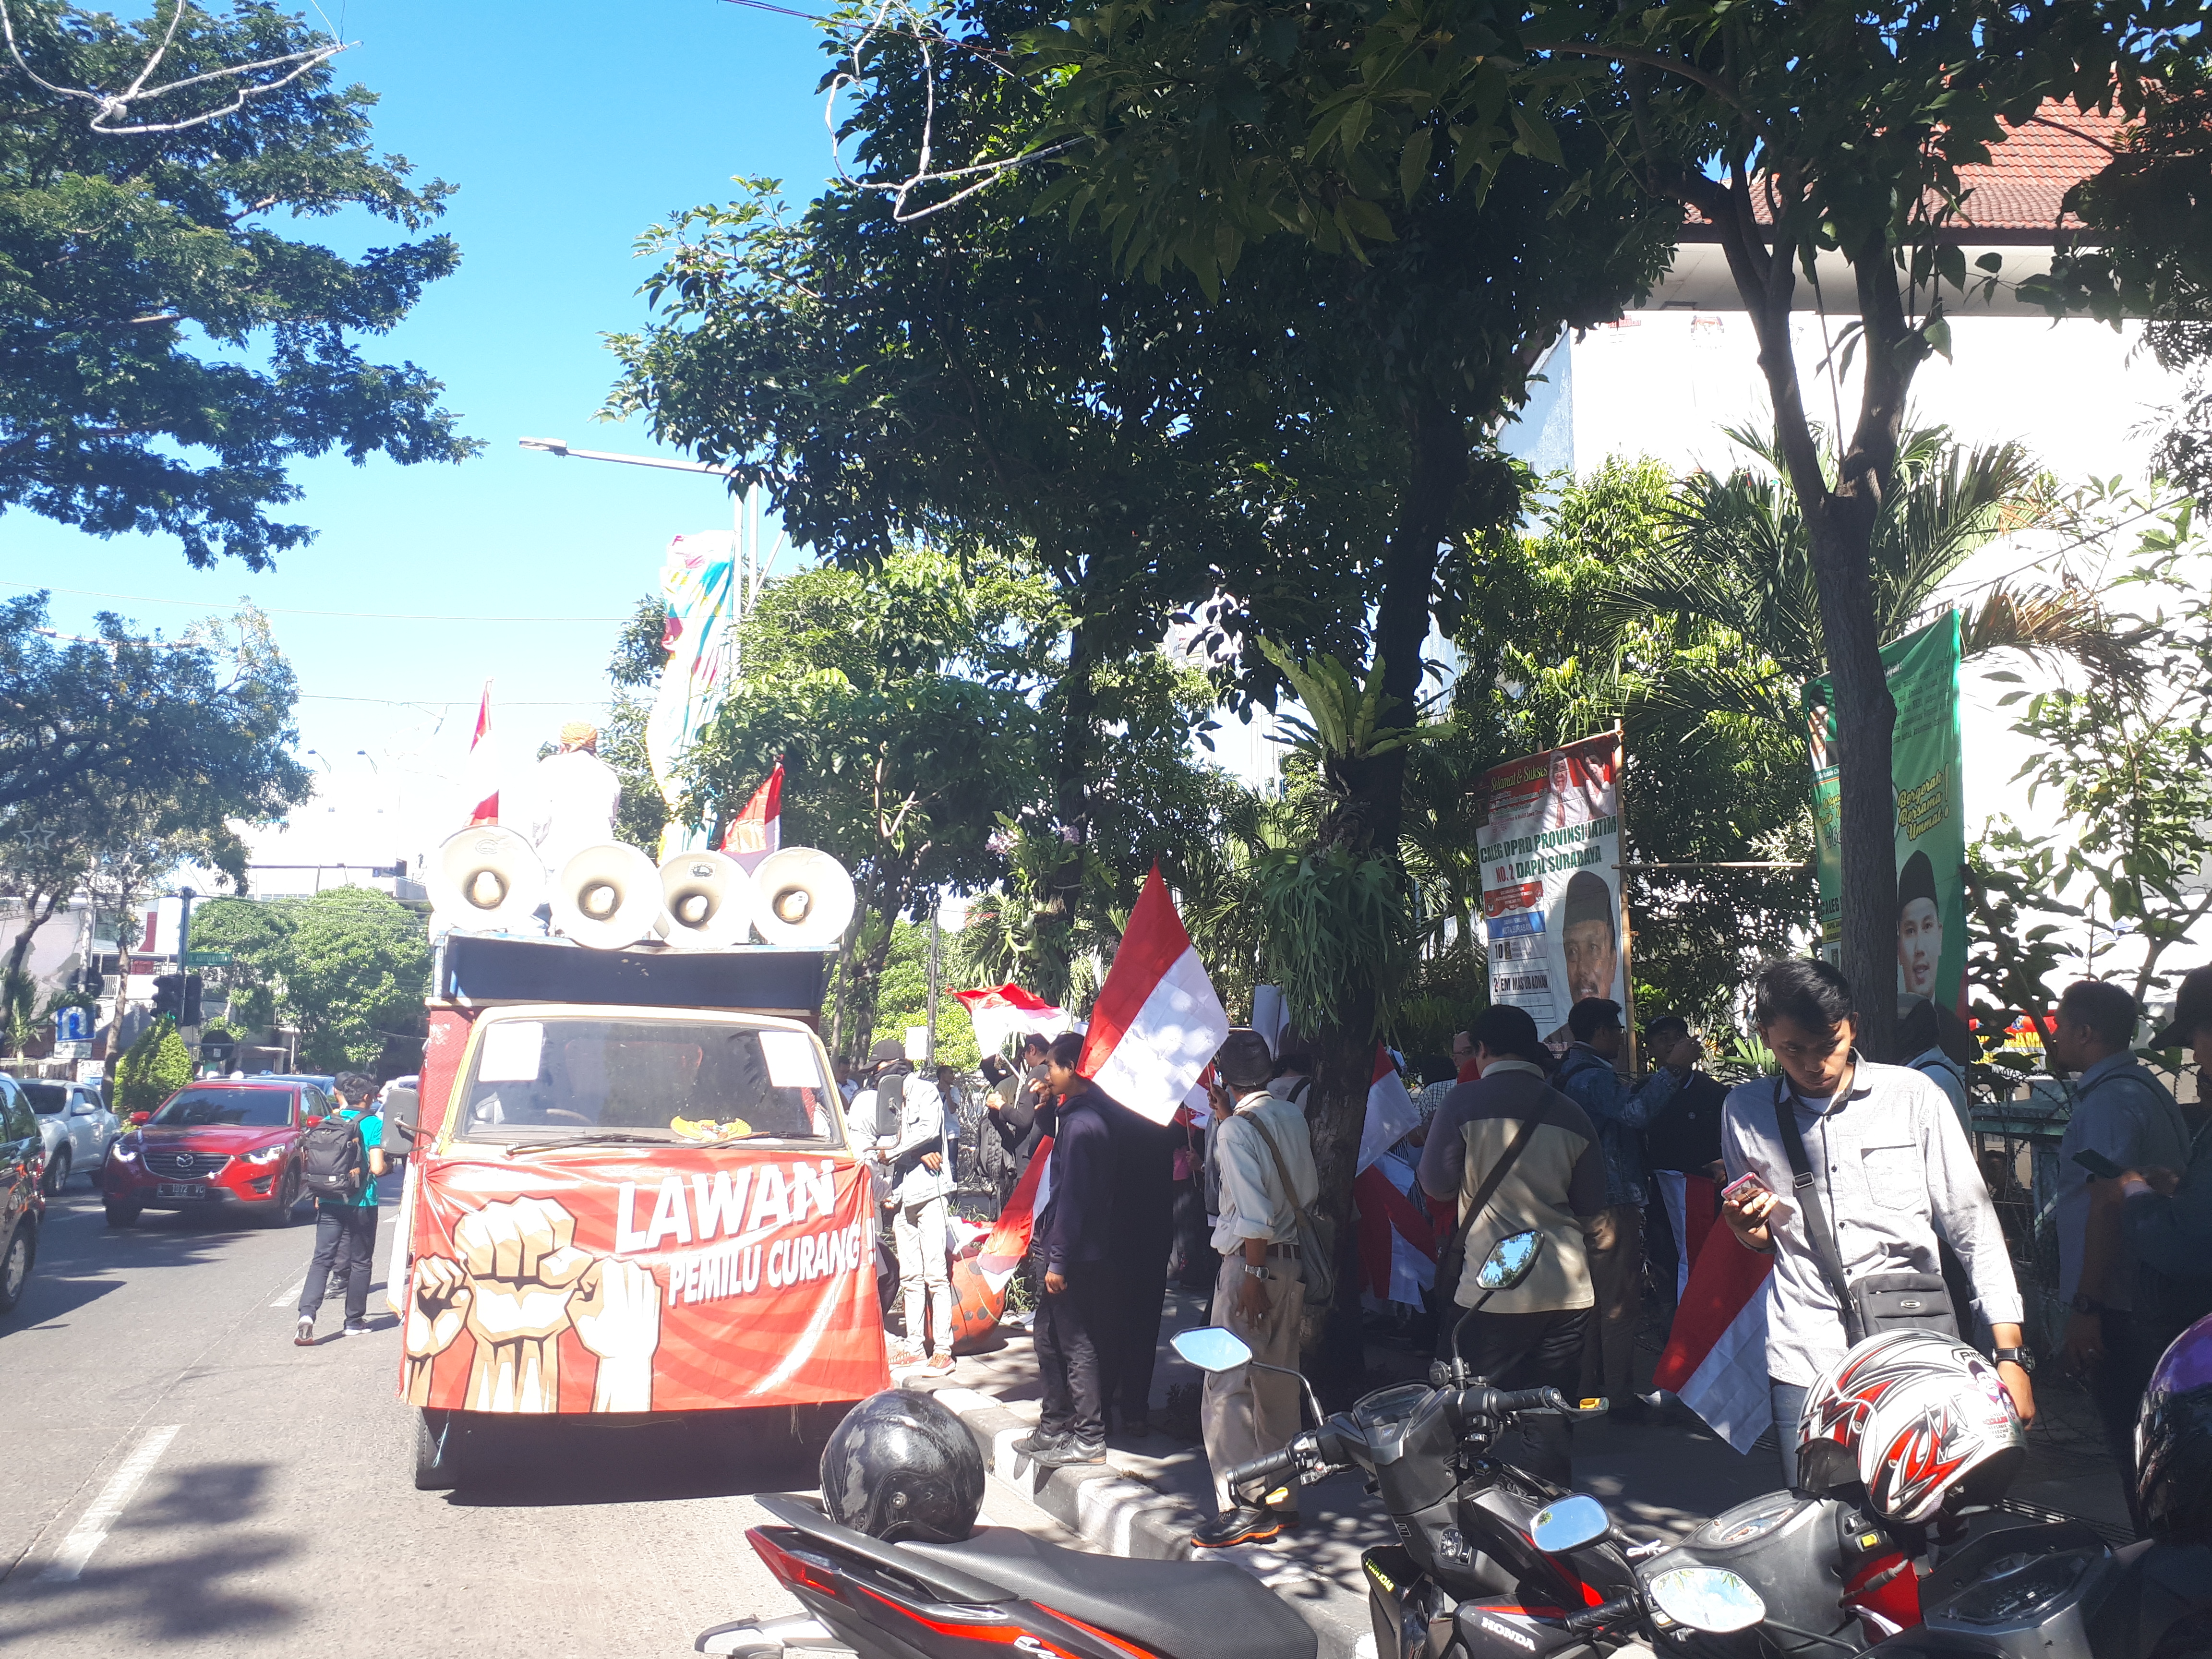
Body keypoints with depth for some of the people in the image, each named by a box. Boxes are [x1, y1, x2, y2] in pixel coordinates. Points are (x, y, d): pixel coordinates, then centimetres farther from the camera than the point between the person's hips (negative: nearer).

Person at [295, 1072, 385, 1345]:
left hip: (330, 1202, 3)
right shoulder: (374, 1124, -8)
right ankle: (354, 1322, 16)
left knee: (322, 1260, 1)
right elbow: (377, 1168, -15)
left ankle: (307, 1313, -19)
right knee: (360, 1262, 9)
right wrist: (386, 1167, 8)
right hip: (361, 1204, -3)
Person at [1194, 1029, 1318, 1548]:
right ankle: (1279, 1500, 24)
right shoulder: (1292, 1116, 7)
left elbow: (1256, 1214, -21)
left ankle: (1241, 1509, -5)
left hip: (1253, 1261, -8)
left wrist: (1254, 1277, -19)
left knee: (1228, 1387, -4)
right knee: (1278, 1384, 15)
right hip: (1296, 1260, 8)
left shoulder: (1236, 1130, -14)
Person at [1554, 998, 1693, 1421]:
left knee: (1594, 1299, 18)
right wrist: (1672, 1068, -32)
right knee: (1619, 1304, -5)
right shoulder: (1593, 1075, -19)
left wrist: (1661, 1068, 18)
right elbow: (1634, 1112, -34)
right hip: (1613, 1204, -11)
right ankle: (1621, 1399, -1)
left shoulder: (1570, 1071, 14)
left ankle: (1589, 1387, 26)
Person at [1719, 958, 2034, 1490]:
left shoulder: (1912, 1095, 2)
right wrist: (1750, 1229, -3)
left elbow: (1975, 1228, 4)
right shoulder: (1745, 1110, 8)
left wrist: (2010, 1354, -2)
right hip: (1805, 1364, 1)